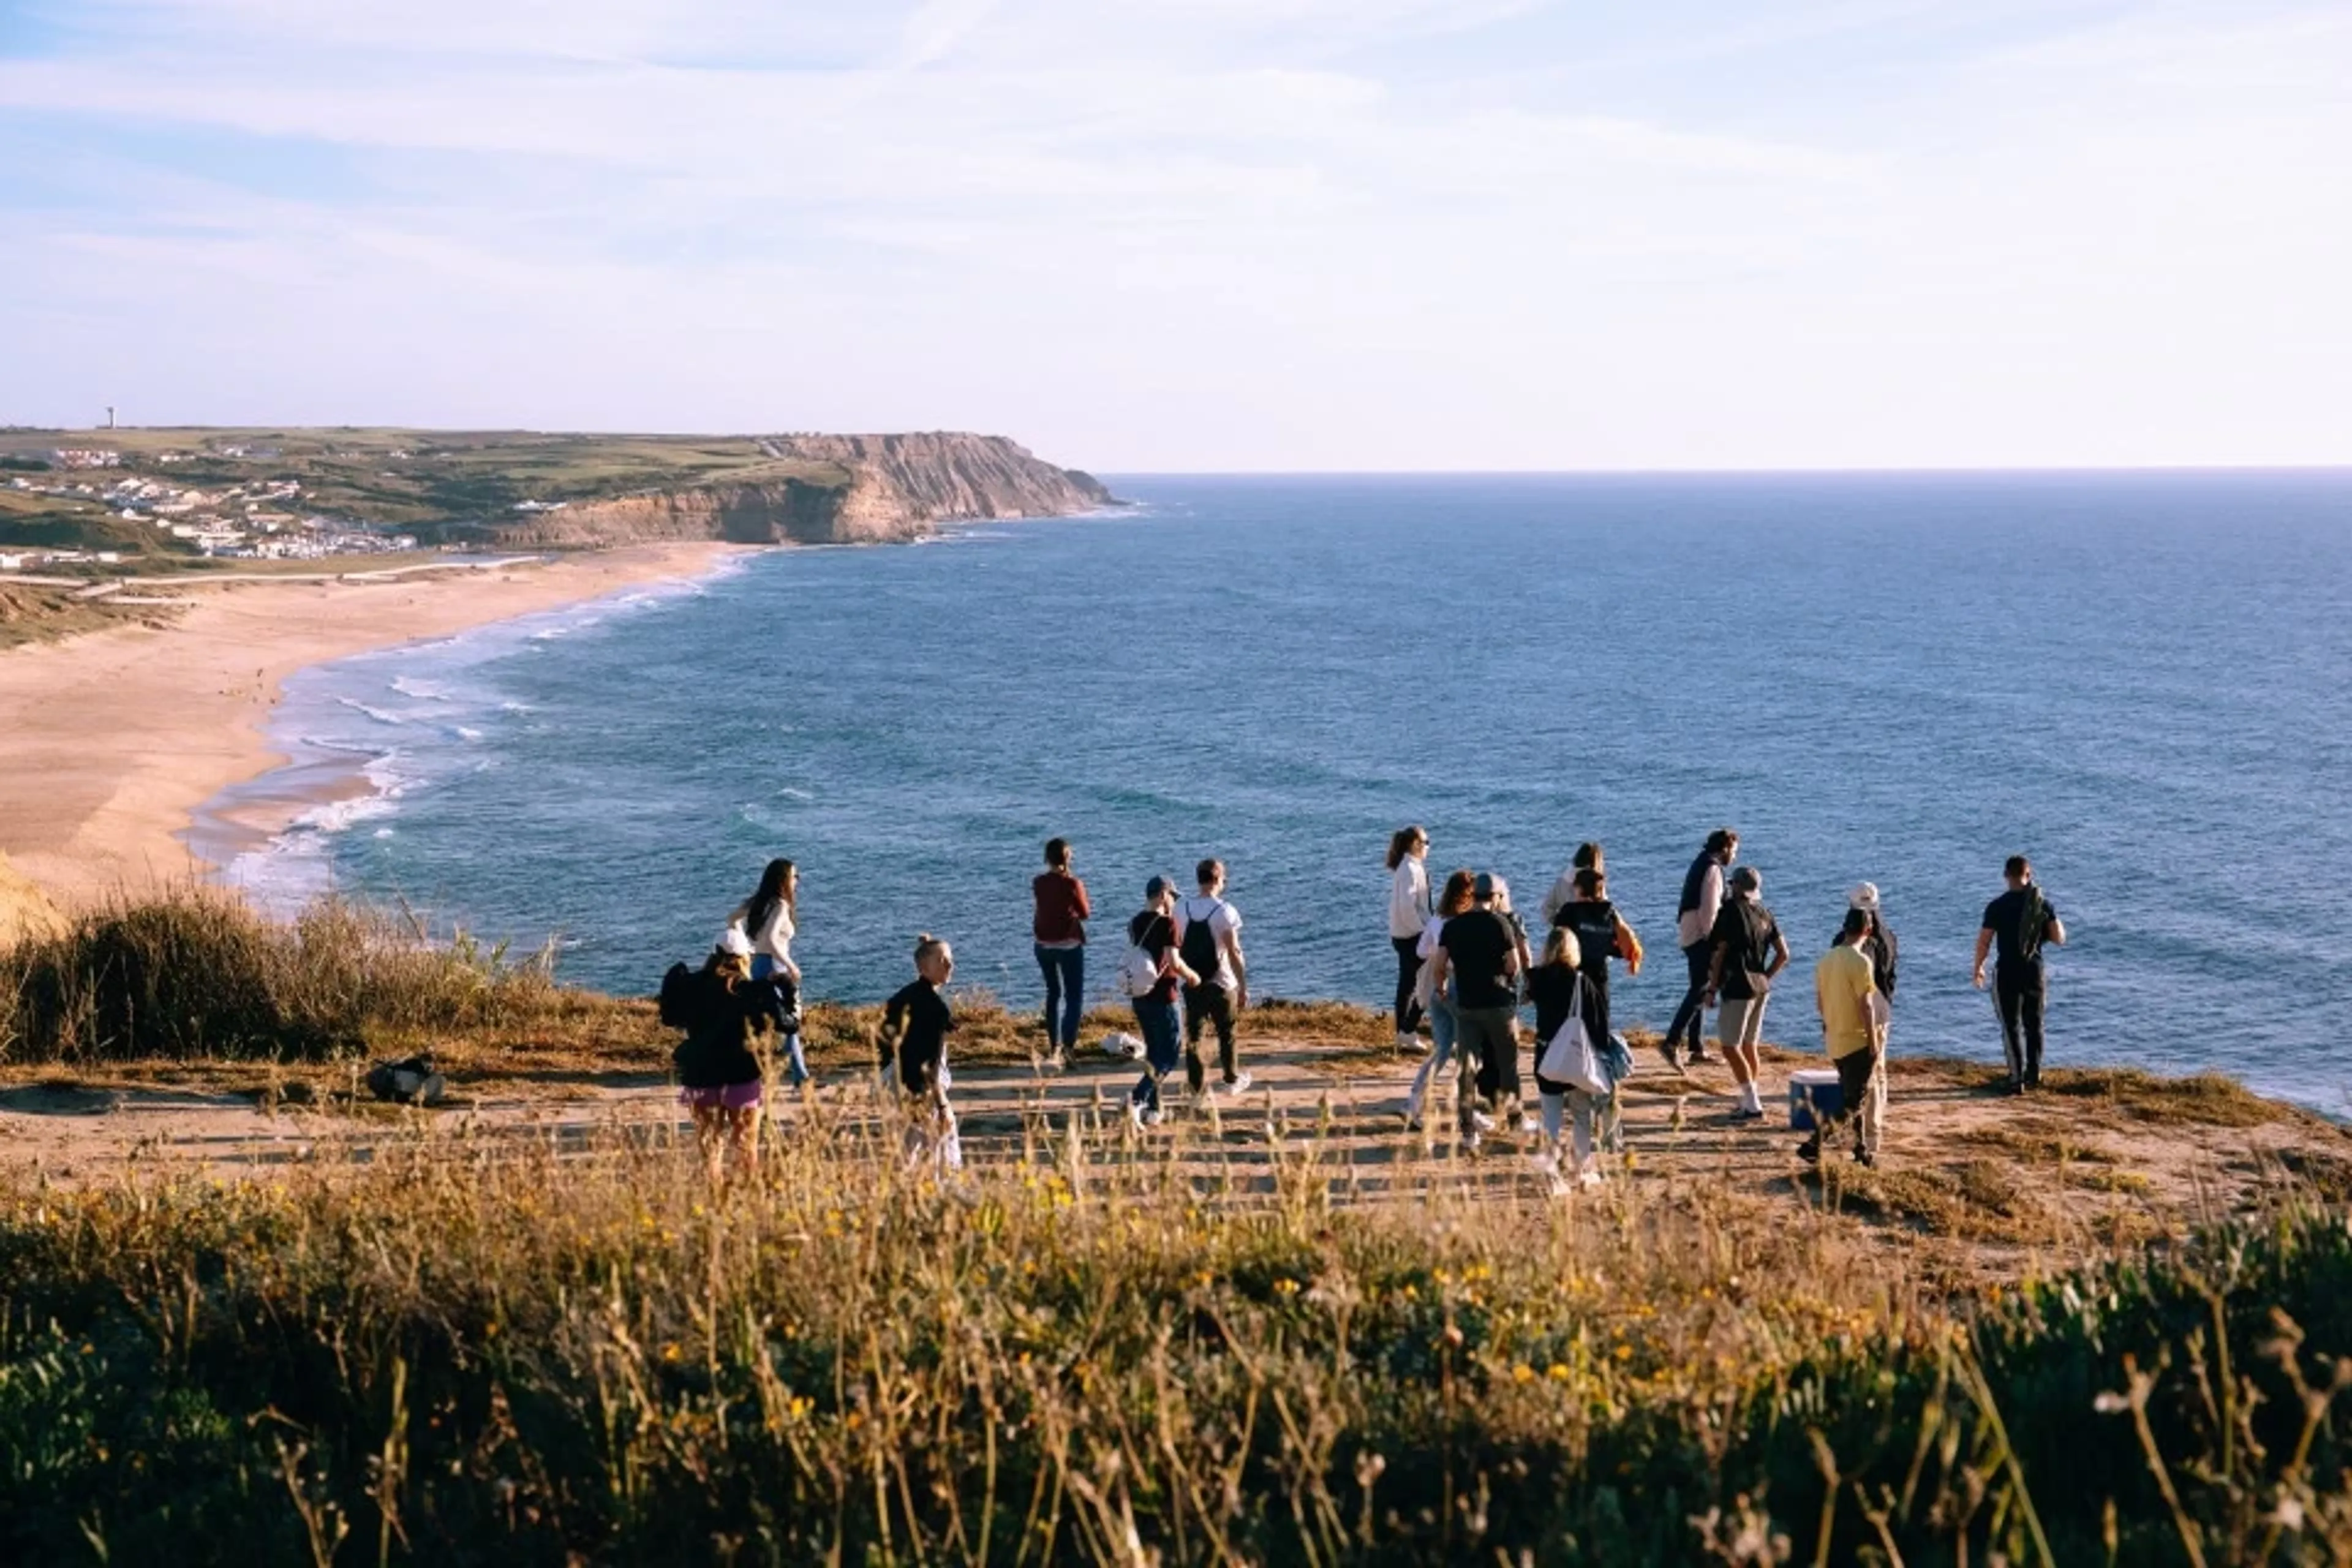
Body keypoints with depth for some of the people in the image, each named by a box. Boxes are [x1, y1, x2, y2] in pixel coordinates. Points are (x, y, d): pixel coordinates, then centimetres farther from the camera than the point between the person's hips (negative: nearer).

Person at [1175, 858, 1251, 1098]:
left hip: (1192, 983, 3)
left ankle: (1195, 1085, 5)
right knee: (1226, 1034, 15)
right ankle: (1230, 1081, 28)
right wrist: (1243, 988, -12)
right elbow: (1234, 953, -17)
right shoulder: (1225, 911, -14)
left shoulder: (1182, 910, 0)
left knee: (1193, 1034, 8)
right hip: (1222, 984, -3)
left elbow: (1176, 948, 6)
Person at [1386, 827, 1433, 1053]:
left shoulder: (1406, 867, 12)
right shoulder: (1411, 869, -16)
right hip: (1412, 936, -10)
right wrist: (1422, 930, -17)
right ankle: (1408, 1032, -3)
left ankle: (1403, 1035, 18)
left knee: (1408, 984, 13)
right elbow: (1407, 906, -23)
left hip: (1404, 935, 10)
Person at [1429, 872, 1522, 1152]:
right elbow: (1514, 965, -11)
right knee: (1508, 1063, 14)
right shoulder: (1500, 924, -8)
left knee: (1467, 1067, 3)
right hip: (1498, 1002, -2)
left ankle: (1468, 1131, -2)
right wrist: (1502, 973, 10)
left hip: (1465, 1005, 2)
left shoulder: (1453, 926, 2)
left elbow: (1438, 965, -1)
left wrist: (1439, 989, 16)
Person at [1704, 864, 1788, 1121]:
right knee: (1749, 1046, 16)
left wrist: (1712, 988, -6)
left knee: (1730, 1046, -6)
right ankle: (1750, 1099, 21)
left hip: (1738, 987, -8)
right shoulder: (1765, 914, 10)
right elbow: (1783, 954, 12)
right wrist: (1765, 978, 17)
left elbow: (1720, 954, -11)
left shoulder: (1731, 911, -11)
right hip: (1760, 989, 8)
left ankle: (1752, 1104, -10)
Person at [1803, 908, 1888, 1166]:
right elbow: (1866, 1005, -18)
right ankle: (1814, 1144, -15)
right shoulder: (1861, 962, -17)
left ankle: (1863, 1149, 25)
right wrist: (1873, 1041, -12)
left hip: (1834, 1041, 8)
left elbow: (1820, 1000, 12)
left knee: (1853, 1096, 20)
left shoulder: (1826, 959, 5)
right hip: (1858, 1041, -8)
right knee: (1854, 1103, -3)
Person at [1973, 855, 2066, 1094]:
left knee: (2012, 1026, 1)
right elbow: (2059, 939, 0)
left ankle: (2018, 1078, -6)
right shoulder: (2043, 905, -1)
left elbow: (1983, 942, -7)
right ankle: (2034, 1074, 25)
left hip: (2007, 972, -3)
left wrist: (1978, 968, 7)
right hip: (2035, 971, 3)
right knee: (2034, 1025, 17)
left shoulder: (1997, 907, -9)